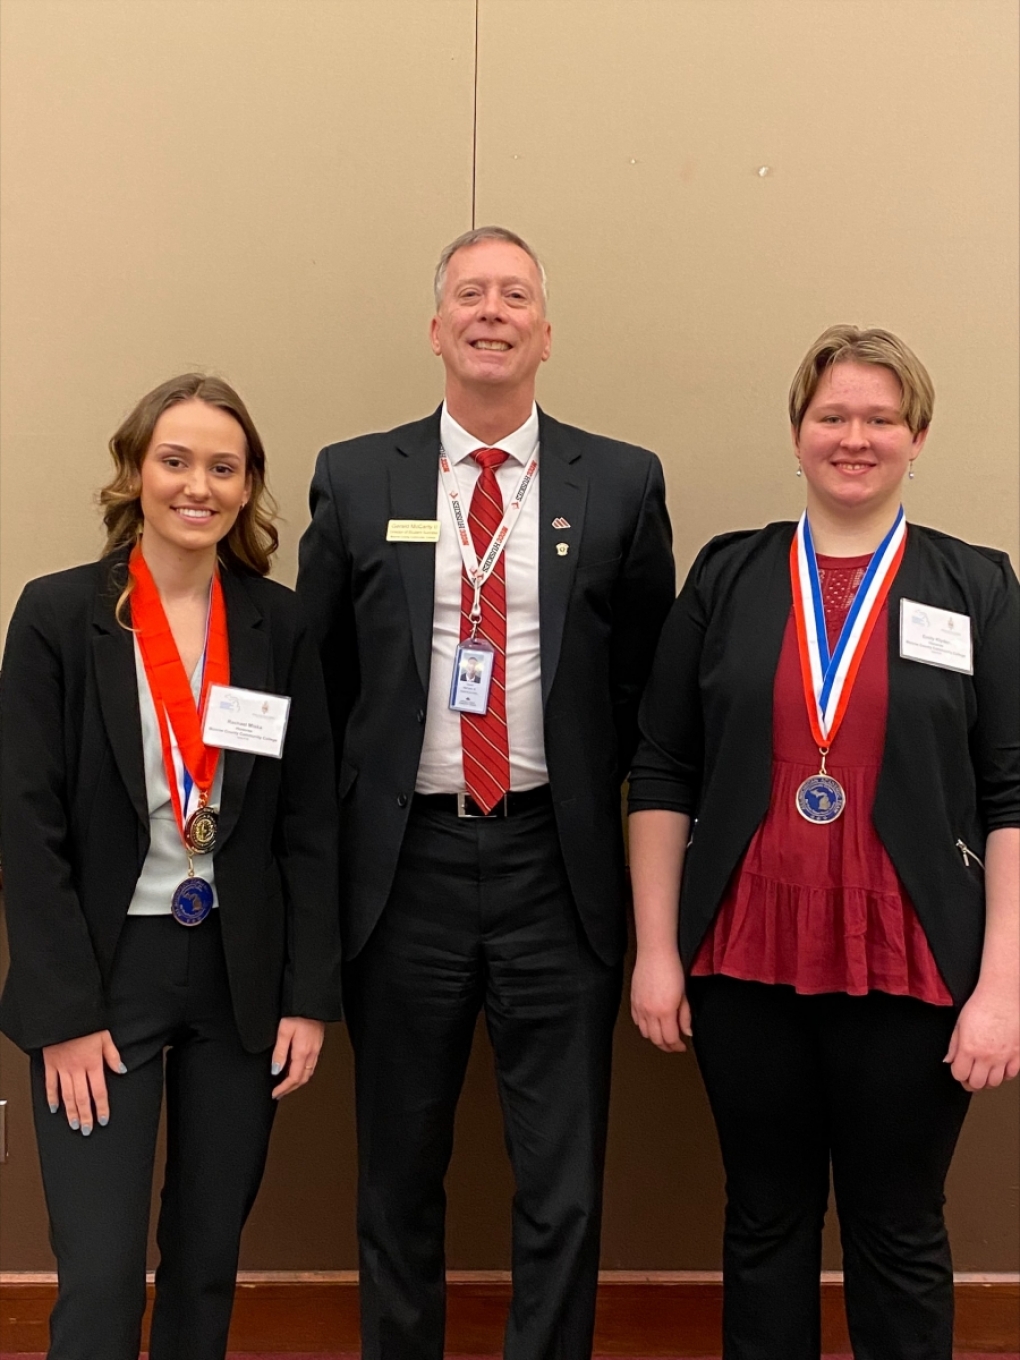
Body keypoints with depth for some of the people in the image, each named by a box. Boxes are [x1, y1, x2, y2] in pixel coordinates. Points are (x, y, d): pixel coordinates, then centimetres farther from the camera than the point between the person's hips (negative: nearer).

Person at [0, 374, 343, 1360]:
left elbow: (310, 824, 3)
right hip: (104, 974, -3)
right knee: (100, 1277, -2)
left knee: (208, 1260, 14)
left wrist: (308, 996, 0)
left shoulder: (279, 624, 2)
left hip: (240, 976, 3)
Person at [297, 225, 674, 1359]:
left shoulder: (622, 485, 3)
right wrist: (336, 841, 5)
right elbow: (318, 679, 8)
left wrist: (617, 823, 4)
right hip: (403, 863, 1)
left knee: (564, 1190, 8)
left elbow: (650, 682, 8)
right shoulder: (354, 481, 4)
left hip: (557, 865, 0)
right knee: (398, 1181, 15)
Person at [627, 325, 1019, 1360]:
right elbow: (662, 776, 4)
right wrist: (655, 949, -1)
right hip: (745, 963, 1)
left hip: (908, 970, -1)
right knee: (765, 1220, 15)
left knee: (898, 1235, 11)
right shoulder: (727, 577, 4)